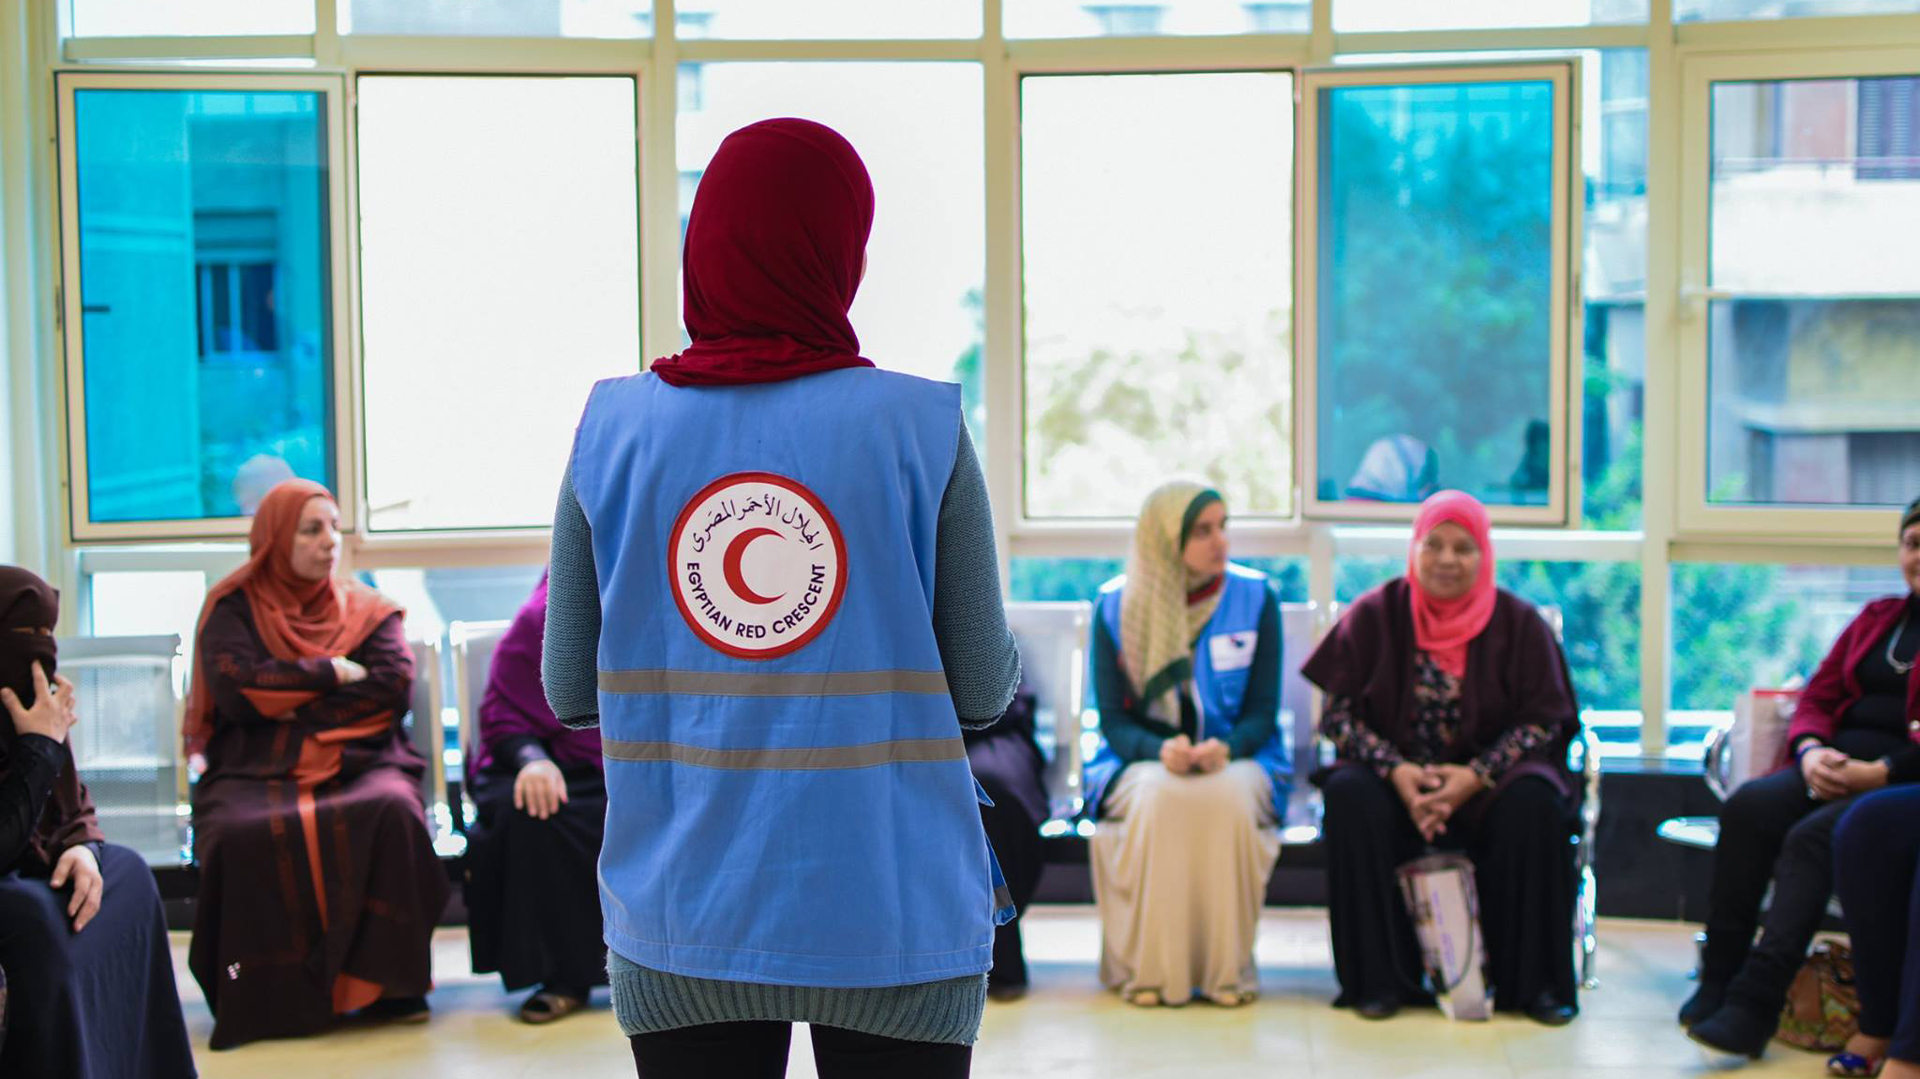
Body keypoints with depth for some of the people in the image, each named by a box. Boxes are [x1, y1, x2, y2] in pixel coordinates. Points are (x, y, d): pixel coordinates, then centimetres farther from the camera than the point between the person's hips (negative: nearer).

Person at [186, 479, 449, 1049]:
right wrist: (331, 672, -2)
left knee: (391, 813, -33)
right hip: (256, 772, -1)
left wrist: (292, 703, -5)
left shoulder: (365, 608, 17)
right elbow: (235, 689, -7)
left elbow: (394, 686, 0)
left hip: (358, 763, 1)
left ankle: (386, 982, -22)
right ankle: (264, 997, -21)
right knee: (245, 834, -35)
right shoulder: (234, 608, 11)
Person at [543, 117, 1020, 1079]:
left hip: (679, 926, 2)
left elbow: (569, 690, 1)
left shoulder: (612, 429, -3)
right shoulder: (921, 426, -8)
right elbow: (983, 692, -6)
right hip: (891, 919, -2)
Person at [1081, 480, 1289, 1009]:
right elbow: (1113, 719, -2)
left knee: (1229, 794, -35)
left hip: (1237, 760, 0)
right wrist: (1162, 751, -24)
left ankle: (1226, 967, -21)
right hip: (1140, 762, 0)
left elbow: (1262, 713, -1)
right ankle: (1147, 967, -25)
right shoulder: (1116, 606, -2)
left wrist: (1224, 748, -23)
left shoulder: (1255, 598, 0)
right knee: (1157, 794, -36)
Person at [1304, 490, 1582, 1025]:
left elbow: (1542, 719, -3)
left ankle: (1534, 981, -19)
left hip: (1489, 783, 0)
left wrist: (1478, 775, -19)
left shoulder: (1518, 622, 1)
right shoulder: (1375, 615, 1)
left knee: (1533, 802, -31)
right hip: (1395, 777, 0)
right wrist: (1395, 770, -19)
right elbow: (1338, 712, -2)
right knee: (1350, 795, -31)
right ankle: (1377, 979, -23)